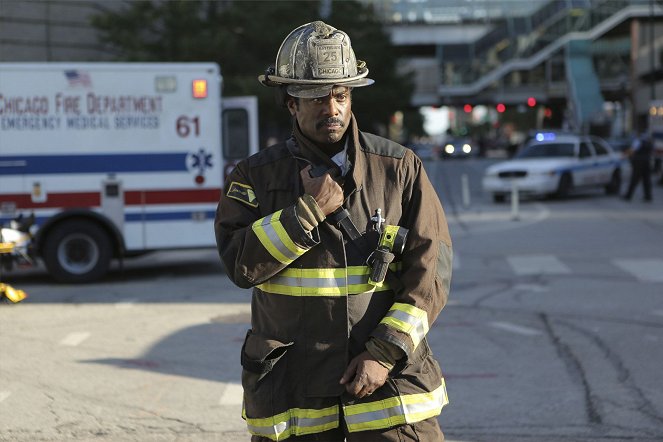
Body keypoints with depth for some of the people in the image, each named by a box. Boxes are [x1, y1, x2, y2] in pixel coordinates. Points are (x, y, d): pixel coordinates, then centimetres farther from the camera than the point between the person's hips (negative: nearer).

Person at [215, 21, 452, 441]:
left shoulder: (399, 168, 3)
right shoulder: (256, 177, 4)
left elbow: (431, 270, -2)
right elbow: (241, 263, -10)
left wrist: (385, 354, -10)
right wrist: (310, 210, -15)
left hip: (391, 386, 0)